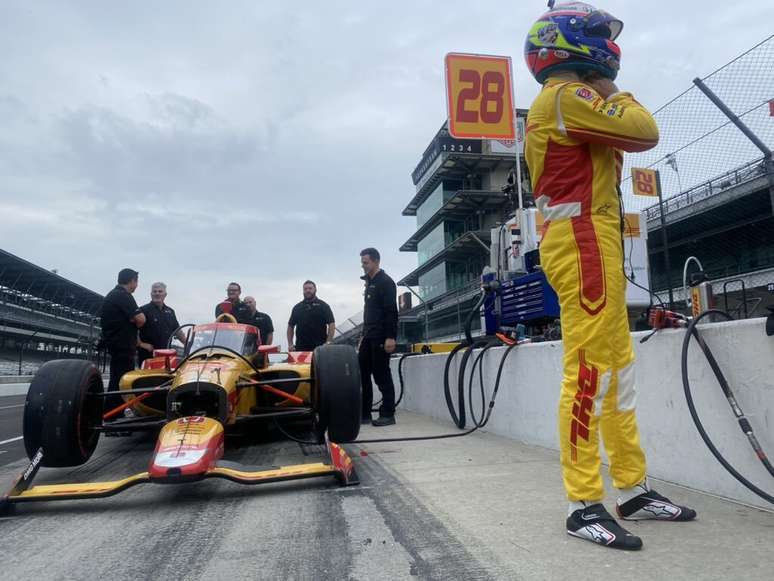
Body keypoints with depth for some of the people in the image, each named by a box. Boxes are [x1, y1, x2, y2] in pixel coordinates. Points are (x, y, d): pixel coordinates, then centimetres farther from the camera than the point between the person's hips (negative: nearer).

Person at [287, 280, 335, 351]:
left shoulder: (323, 306, 5)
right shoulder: (297, 307, 16)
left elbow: (332, 324, -2)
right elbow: (290, 326, 18)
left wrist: (328, 342, -13)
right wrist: (290, 344, 7)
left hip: (319, 347, -3)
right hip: (300, 348, 3)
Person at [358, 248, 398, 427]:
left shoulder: (385, 282, -9)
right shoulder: (369, 283, 18)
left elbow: (392, 312, -16)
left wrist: (390, 337, -23)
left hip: (381, 337, -9)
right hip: (369, 336, 9)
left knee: (382, 375, -5)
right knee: (361, 373, 7)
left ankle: (388, 414, 3)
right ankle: (364, 413, 13)